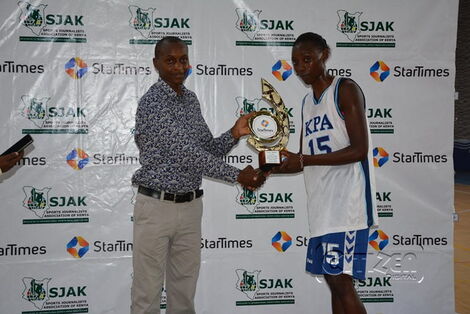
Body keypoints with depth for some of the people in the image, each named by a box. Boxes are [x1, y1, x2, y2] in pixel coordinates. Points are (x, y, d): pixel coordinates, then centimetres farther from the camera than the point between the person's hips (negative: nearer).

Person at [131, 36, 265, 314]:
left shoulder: (191, 99, 9)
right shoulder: (152, 103, -15)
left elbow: (208, 151, 12)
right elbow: (186, 154, -20)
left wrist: (234, 134, -6)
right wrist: (237, 175, -17)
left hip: (190, 206, 7)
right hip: (156, 206, -7)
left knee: (184, 287, 13)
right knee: (148, 290, 3)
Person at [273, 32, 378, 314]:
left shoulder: (346, 90, -7)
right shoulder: (307, 102, 17)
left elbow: (359, 150, -16)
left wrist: (303, 160, -21)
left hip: (347, 202, -8)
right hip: (322, 204, 8)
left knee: (341, 281, -9)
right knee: (335, 281, 12)